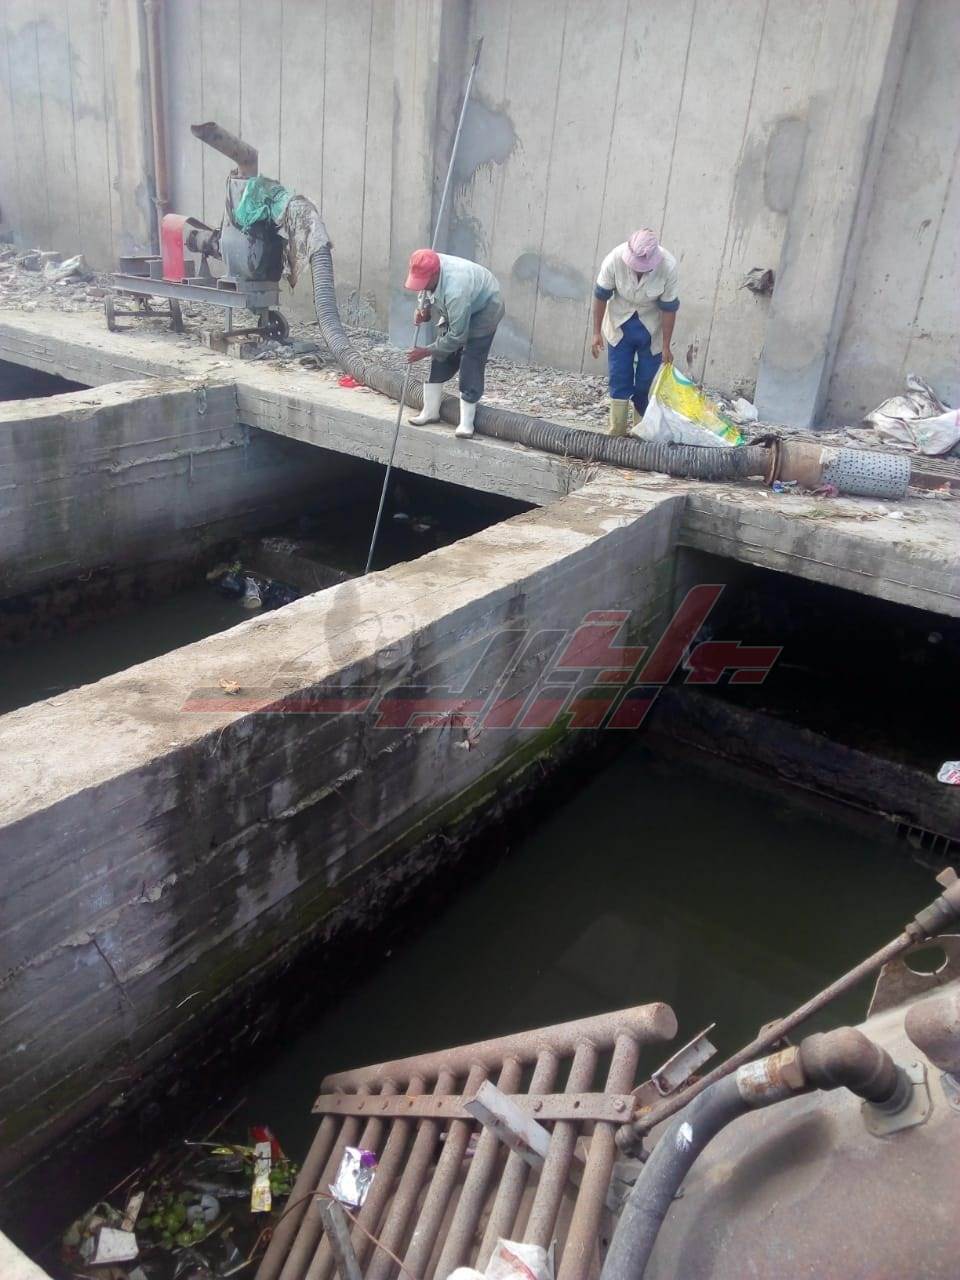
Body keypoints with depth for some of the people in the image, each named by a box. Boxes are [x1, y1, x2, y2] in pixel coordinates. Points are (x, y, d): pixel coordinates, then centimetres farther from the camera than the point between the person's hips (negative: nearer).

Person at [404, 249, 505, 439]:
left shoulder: (455, 290, -44)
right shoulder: (428, 269, -21)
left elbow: (457, 336, -36)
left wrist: (427, 351, -26)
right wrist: (423, 308, -15)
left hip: (483, 311, -8)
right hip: (454, 311, 8)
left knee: (470, 363, -16)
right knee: (441, 357, 4)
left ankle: (466, 423, -12)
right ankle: (430, 411, 14)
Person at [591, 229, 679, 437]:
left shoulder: (668, 266, -27)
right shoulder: (614, 260, -27)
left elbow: (669, 308, -17)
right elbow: (601, 296, -12)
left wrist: (666, 346, -12)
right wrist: (597, 332, -7)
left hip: (652, 328, 0)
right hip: (620, 324, 1)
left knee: (647, 382, 2)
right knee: (619, 379, 0)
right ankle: (617, 433, 6)